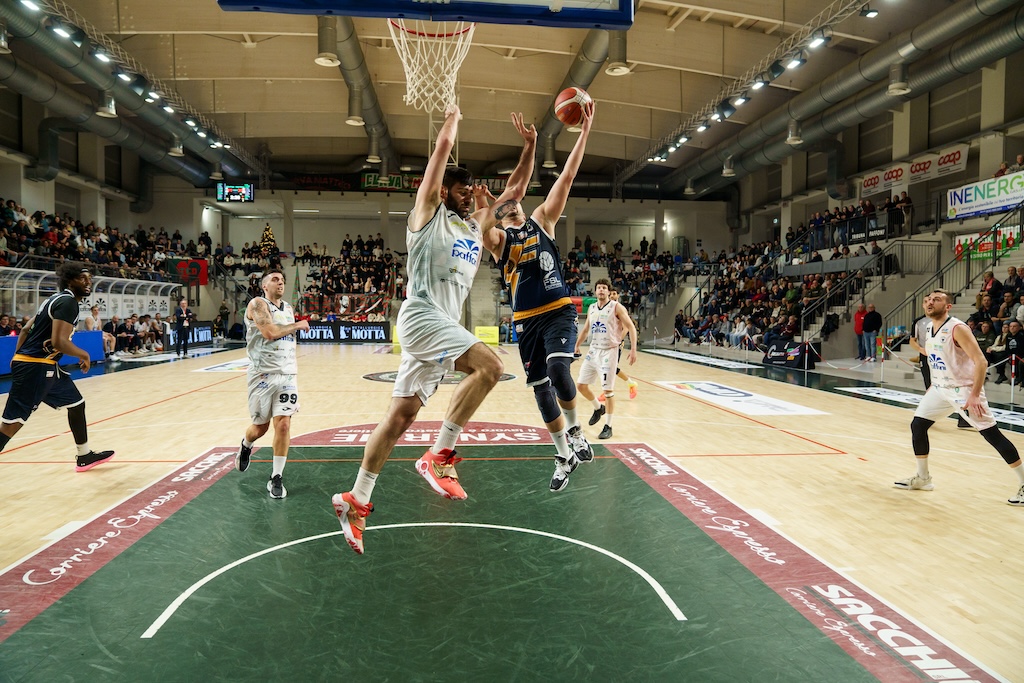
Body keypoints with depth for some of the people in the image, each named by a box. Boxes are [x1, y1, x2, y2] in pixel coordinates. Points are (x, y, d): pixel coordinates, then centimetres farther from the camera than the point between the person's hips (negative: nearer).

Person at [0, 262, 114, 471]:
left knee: (76, 403, 19)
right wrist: (84, 355, -8)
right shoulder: (68, 302, -14)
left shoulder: (57, 299, 16)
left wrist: (18, 357, 20)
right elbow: (59, 341, -24)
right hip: (35, 367, -11)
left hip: (44, 366, 11)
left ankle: (85, 456, 30)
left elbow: (25, 330, 19)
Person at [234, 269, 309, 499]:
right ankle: (246, 446, 46)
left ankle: (276, 479, 3)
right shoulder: (257, 304, -7)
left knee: (283, 425, -7)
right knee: (261, 426, 10)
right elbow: (269, 332, -22)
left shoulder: (288, 308, 14)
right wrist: (298, 325, -10)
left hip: (287, 374, 4)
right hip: (262, 374, -4)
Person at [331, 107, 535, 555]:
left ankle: (355, 501, 11)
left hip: (444, 324, 7)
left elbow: (515, 190, 26)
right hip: (422, 314, -7)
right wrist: (454, 115, 16)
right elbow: (443, 145, 0)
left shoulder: (476, 225, 22)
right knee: (489, 365, -23)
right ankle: (439, 456, -17)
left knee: (402, 413, 5)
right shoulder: (428, 212, 3)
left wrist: (529, 146, 19)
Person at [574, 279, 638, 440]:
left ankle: (608, 427, 4)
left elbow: (631, 327, -9)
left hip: (609, 352, -6)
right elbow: (585, 330, 22)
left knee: (608, 390, -6)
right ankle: (598, 408, 33)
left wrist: (633, 349, -17)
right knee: (581, 385, 6)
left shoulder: (616, 307, -7)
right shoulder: (591, 308, 11)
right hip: (593, 351, 6)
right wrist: (576, 346, 20)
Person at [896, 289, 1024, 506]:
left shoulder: (957, 328, -19)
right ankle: (922, 478, 19)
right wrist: (933, 385, 21)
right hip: (940, 388, 8)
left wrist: (974, 395, -28)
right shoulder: (930, 329, 6)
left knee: (992, 435, -6)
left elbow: (981, 361, -23)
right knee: (917, 425, 6)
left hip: (964, 389, -8)